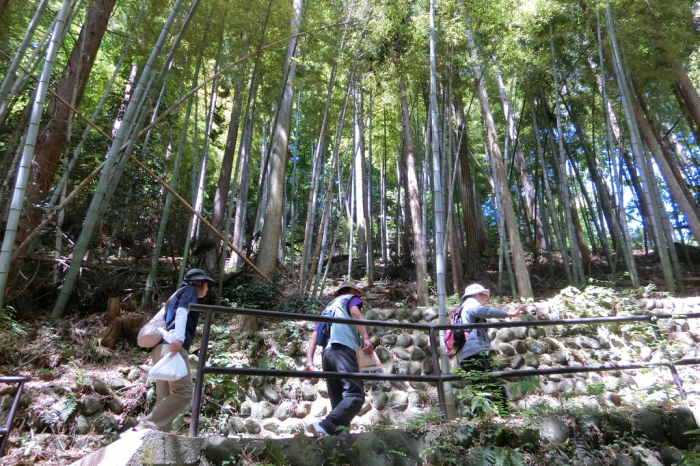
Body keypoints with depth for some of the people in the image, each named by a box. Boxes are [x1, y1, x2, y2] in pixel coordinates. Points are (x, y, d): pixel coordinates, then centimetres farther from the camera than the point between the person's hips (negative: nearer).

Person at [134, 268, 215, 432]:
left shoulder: (178, 294, 34)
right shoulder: (190, 290, 10)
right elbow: (182, 312, -9)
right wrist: (179, 338, -24)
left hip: (162, 346, 10)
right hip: (173, 345, -10)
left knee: (165, 397, 4)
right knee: (184, 391, -15)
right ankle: (145, 428, -19)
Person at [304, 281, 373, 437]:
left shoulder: (329, 307, 35)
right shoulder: (351, 298, 19)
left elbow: (313, 337, 24)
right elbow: (355, 313, -6)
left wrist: (309, 362, 14)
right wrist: (366, 338, -18)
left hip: (327, 353, 7)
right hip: (342, 349, -7)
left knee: (338, 402, 8)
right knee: (355, 395, -18)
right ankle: (324, 427, -35)